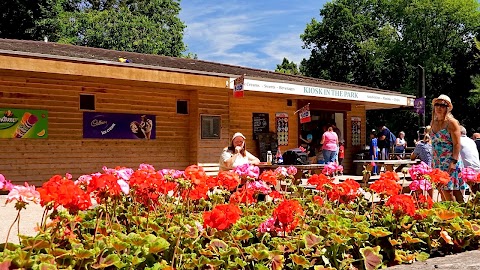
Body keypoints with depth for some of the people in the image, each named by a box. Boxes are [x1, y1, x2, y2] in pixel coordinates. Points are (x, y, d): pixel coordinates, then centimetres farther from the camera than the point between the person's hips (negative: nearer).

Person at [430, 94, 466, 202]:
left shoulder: (451, 122, -6)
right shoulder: (433, 123, 14)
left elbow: (457, 144, -12)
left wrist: (454, 162, -20)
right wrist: (433, 161, 18)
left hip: (449, 162, -7)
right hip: (437, 163, 7)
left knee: (447, 190, -11)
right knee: (441, 191, 5)